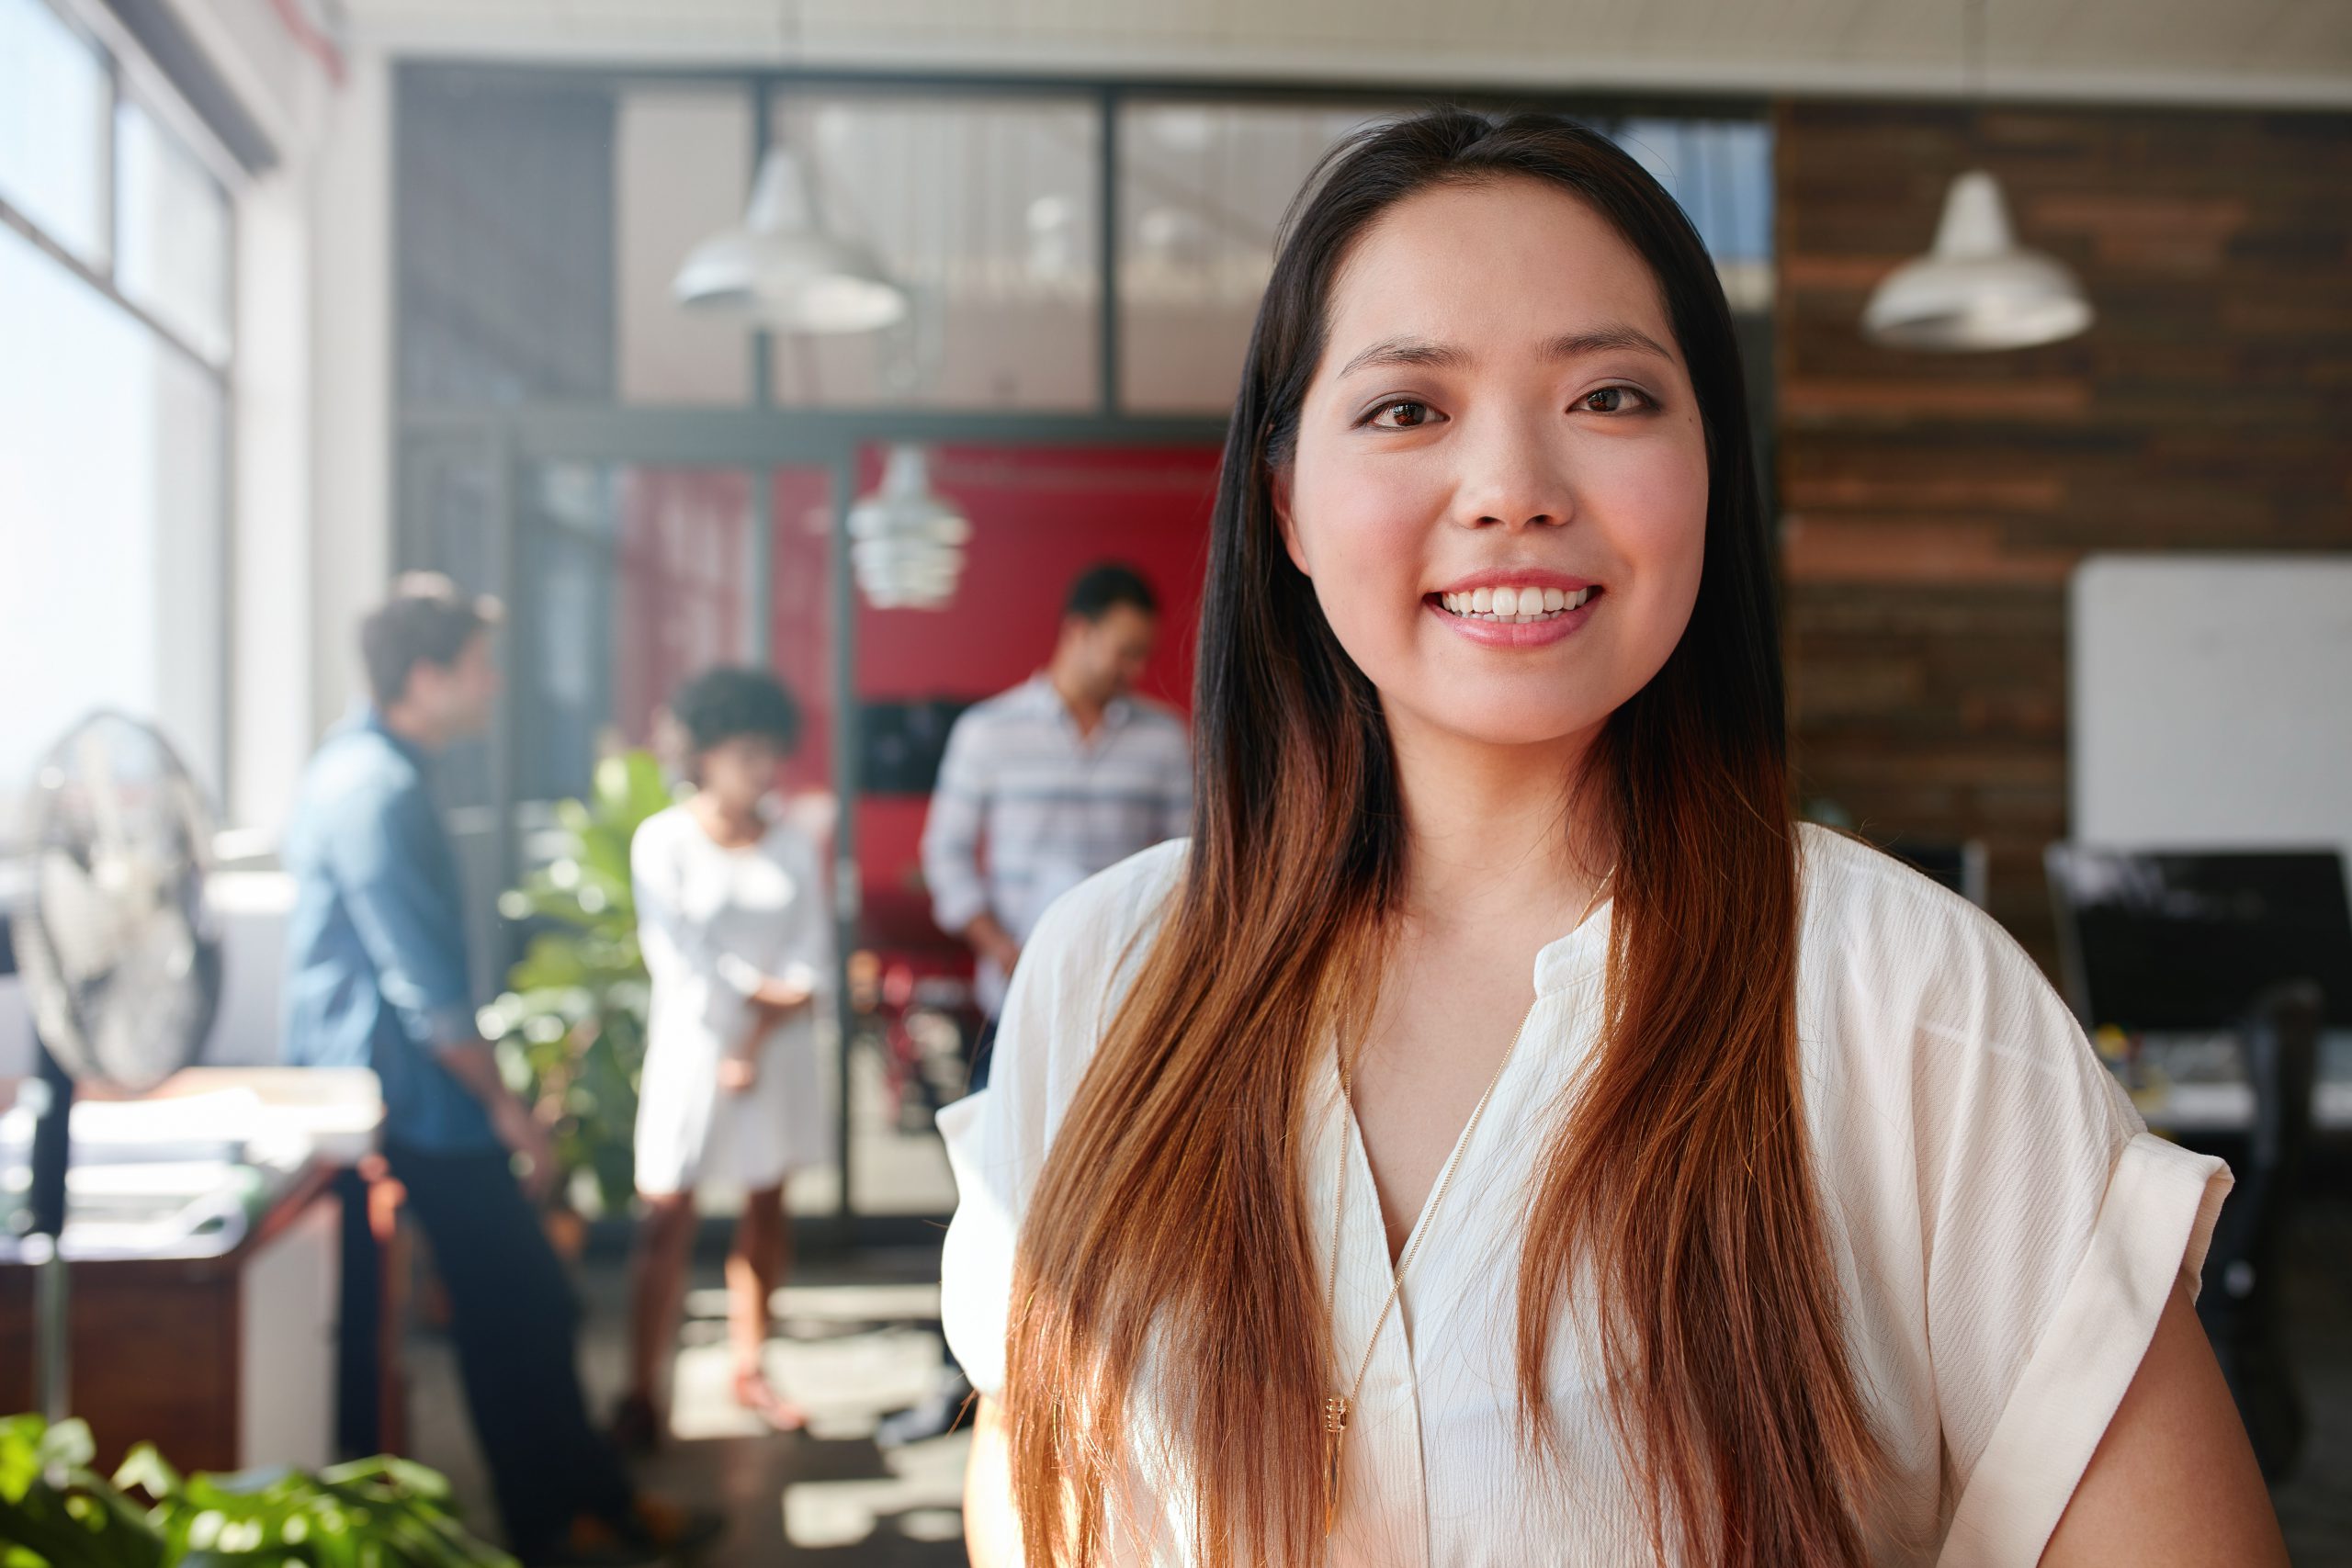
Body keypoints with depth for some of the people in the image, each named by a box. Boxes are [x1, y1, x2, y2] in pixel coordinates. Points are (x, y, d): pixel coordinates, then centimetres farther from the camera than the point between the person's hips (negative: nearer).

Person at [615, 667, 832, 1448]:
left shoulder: (791, 843, 5)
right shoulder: (663, 840, -5)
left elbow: (814, 966, 0)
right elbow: (682, 965, -12)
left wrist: (758, 1039, -12)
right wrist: (769, 990, -7)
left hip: (779, 1052, 4)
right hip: (692, 1042, -4)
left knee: (765, 1209, 9)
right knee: (668, 1217, -5)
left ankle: (749, 1370, 22)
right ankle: (642, 1392, 1)